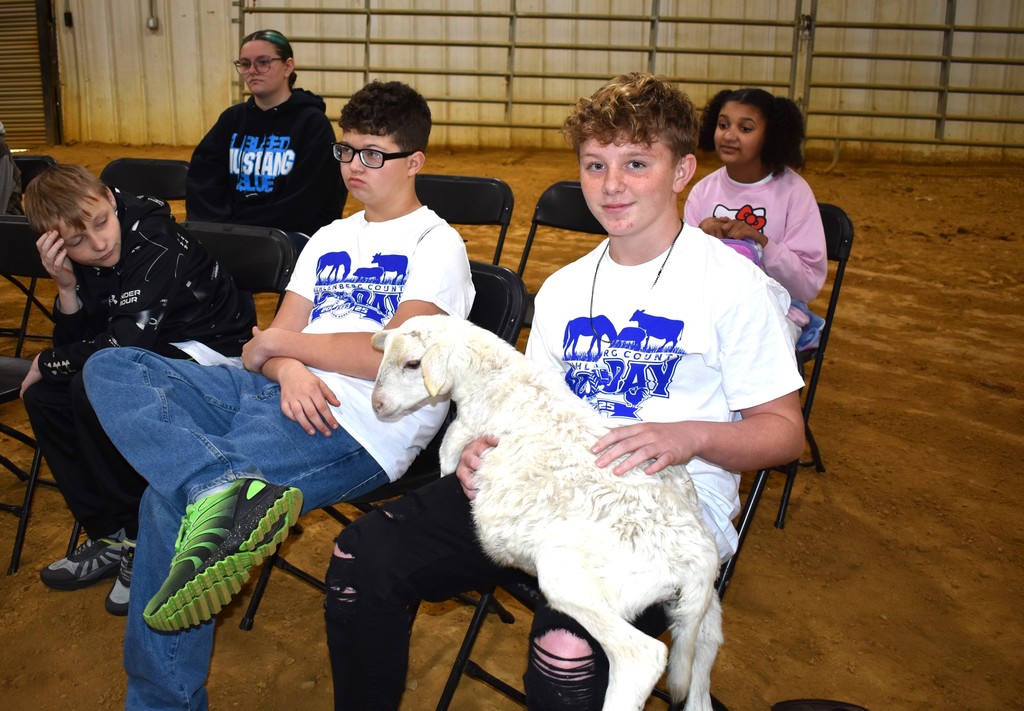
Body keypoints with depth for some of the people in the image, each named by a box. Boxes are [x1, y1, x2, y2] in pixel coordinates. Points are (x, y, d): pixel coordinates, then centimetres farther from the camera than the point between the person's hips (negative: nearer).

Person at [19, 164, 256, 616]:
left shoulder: (159, 246, -23)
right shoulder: (81, 262, 2)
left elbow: (123, 344, -24)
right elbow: (78, 346, 1)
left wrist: (45, 363, -8)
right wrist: (67, 288, -16)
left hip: (212, 354, -8)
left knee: (94, 390, -27)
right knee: (45, 396, -5)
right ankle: (109, 536, 4)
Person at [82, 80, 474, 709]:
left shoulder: (436, 243, 3)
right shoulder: (330, 239, 25)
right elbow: (274, 342, 17)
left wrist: (281, 343, -3)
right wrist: (289, 371, -9)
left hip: (362, 426, -8)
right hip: (279, 395, 8)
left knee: (170, 497, -25)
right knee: (111, 368, -12)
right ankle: (223, 489, -35)